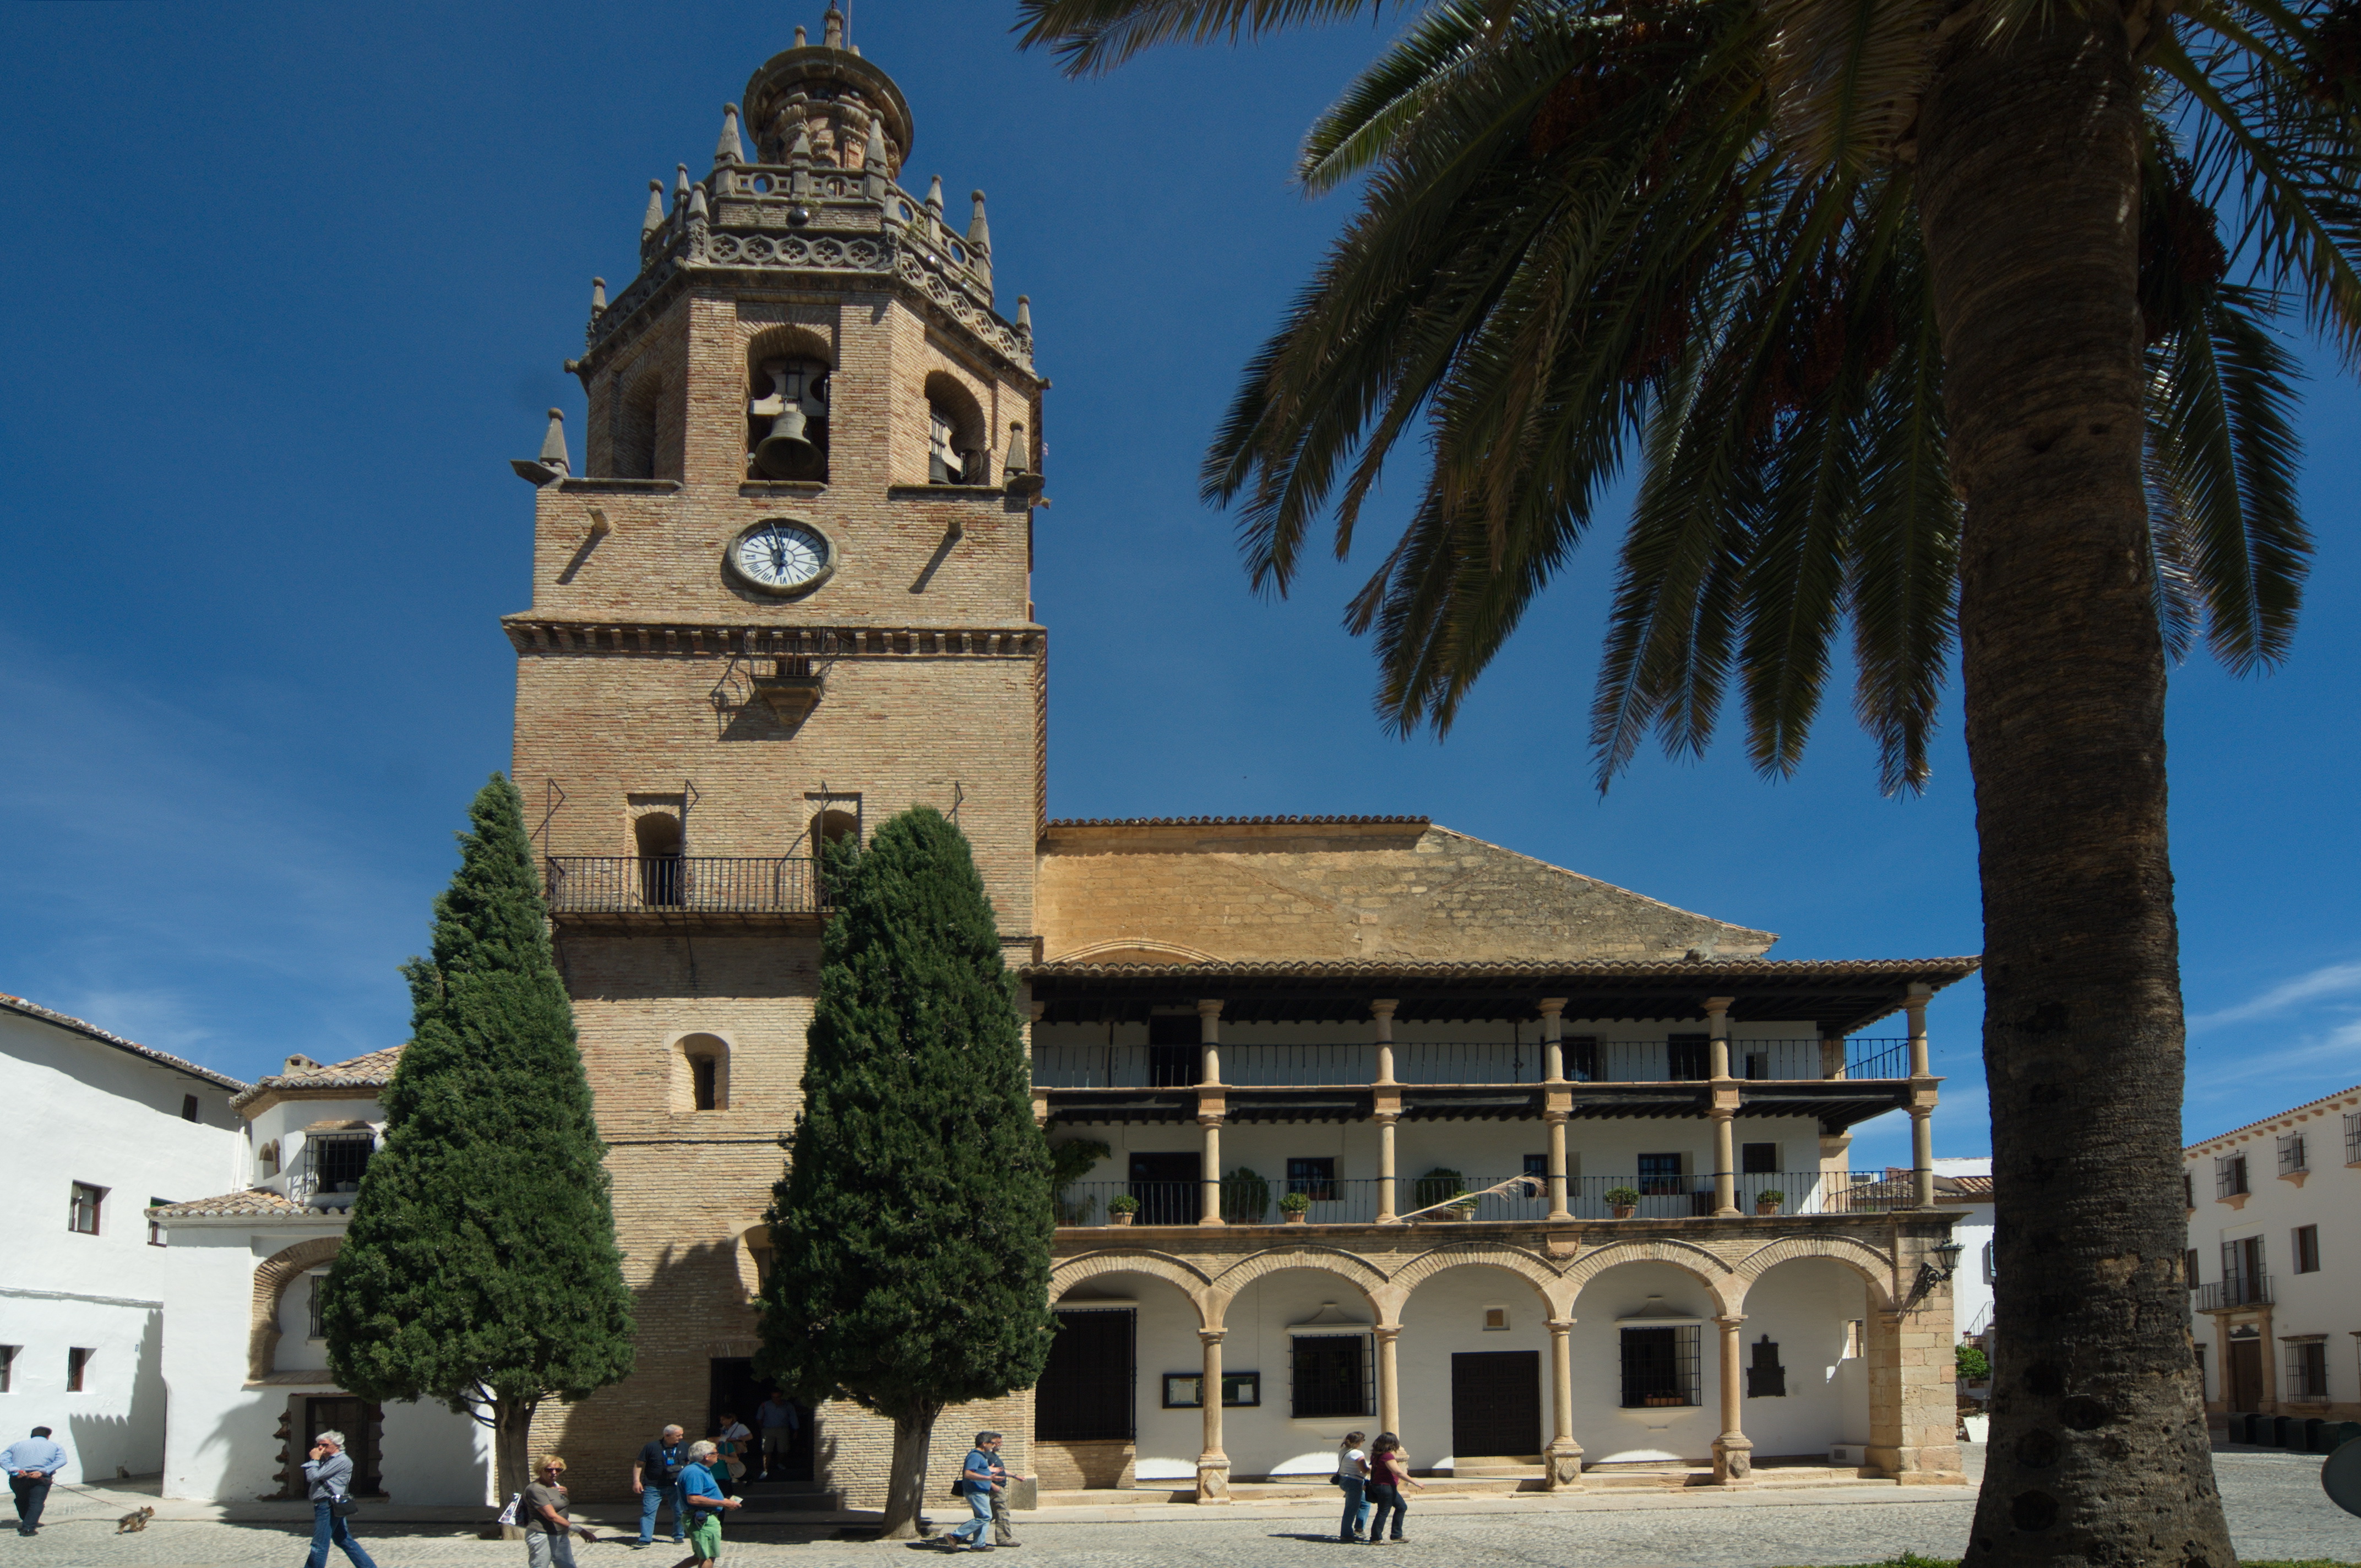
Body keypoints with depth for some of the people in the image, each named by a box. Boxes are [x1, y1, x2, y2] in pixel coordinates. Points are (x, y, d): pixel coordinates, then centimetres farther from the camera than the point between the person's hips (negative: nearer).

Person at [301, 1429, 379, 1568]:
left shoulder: (341, 1460, -13)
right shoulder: (328, 1460, 18)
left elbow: (314, 1476, -17)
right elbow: (309, 1477, 17)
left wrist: (314, 1459, -7)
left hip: (328, 1506, -11)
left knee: (319, 1546, -3)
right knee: (345, 1541, 12)